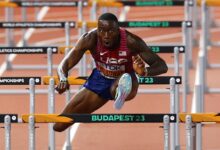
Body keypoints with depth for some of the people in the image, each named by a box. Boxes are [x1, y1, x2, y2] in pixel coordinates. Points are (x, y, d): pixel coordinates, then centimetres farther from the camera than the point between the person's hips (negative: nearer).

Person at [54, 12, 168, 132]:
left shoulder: (130, 41, -30)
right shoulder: (90, 39, -25)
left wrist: (145, 71, -51)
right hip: (99, 80, 3)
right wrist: (63, 79, -47)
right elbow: (64, 65, -23)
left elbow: (162, 66, -28)